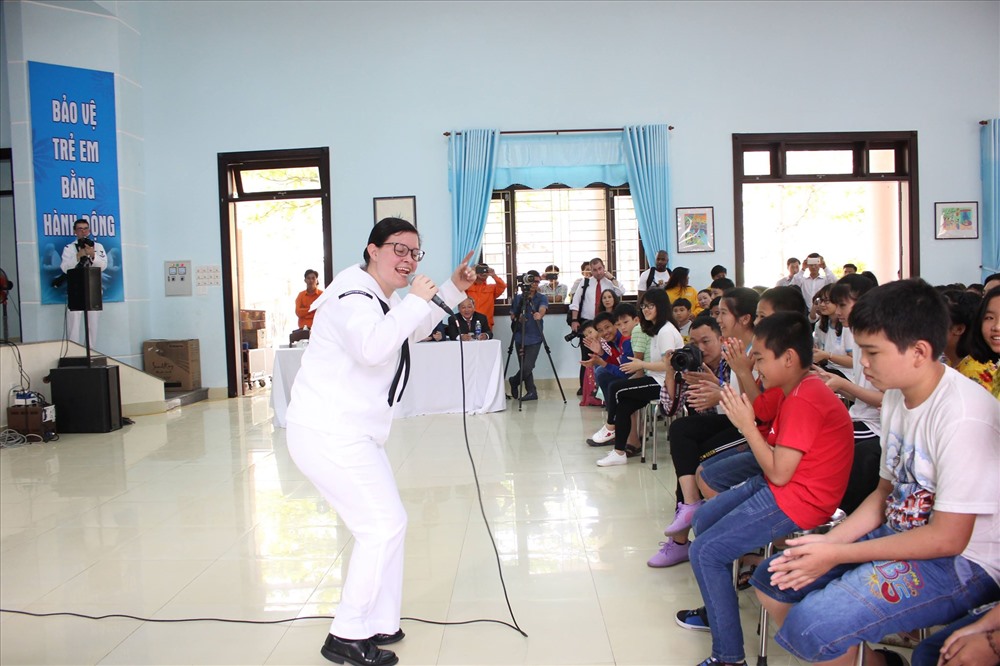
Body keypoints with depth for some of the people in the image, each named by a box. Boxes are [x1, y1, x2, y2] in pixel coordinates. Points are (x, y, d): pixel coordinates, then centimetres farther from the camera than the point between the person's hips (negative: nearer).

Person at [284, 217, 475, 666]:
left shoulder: (380, 299, 16)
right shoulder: (354, 294, -16)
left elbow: (414, 331, 33)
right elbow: (372, 347, -37)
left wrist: (453, 290, 23)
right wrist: (415, 300, -26)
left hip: (351, 432, 11)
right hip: (328, 434, -11)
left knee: (388, 524, 13)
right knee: (382, 526, -9)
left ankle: (378, 625, 25)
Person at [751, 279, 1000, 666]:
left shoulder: (963, 416, -24)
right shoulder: (897, 397, 4)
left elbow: (948, 537, -22)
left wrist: (837, 555, -18)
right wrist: (829, 540, -4)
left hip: (961, 562, -9)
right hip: (901, 534, 9)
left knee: (811, 625, -26)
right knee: (772, 580, 5)